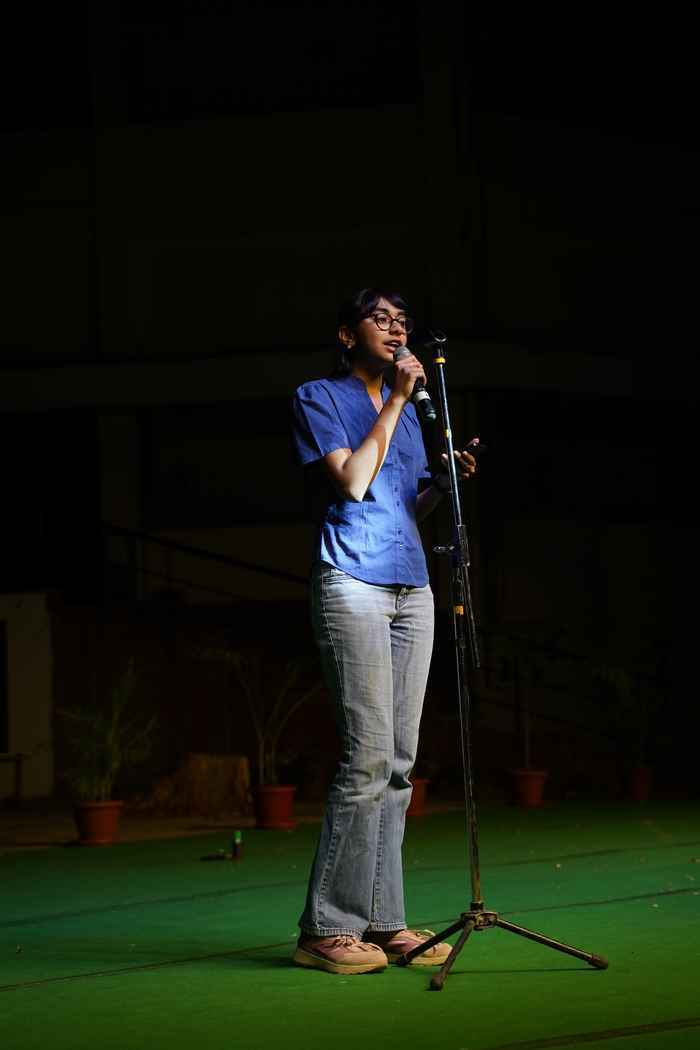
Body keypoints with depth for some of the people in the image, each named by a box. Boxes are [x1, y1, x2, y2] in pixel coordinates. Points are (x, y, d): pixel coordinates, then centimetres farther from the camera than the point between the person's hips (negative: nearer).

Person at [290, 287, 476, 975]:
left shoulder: (406, 410, 21)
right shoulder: (319, 398, 2)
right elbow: (351, 482, -12)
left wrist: (448, 478, 4)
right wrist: (395, 401, -8)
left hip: (411, 587, 7)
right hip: (351, 583, -7)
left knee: (398, 762, 3)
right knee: (368, 755, -14)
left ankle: (381, 919, 6)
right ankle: (327, 928, -10)